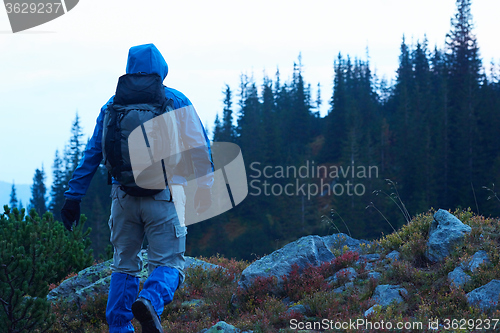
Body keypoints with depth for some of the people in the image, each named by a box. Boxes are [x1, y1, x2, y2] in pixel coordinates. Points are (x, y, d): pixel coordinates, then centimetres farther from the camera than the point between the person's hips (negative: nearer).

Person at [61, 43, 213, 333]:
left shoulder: (113, 105, 11)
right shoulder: (176, 101, 3)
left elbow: (92, 154, 10)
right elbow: (199, 147, 1)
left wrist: (73, 197, 12)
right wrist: (205, 187, 10)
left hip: (124, 195, 3)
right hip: (164, 194, -3)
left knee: (125, 265, 14)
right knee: (167, 263, 0)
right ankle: (151, 301, -30)